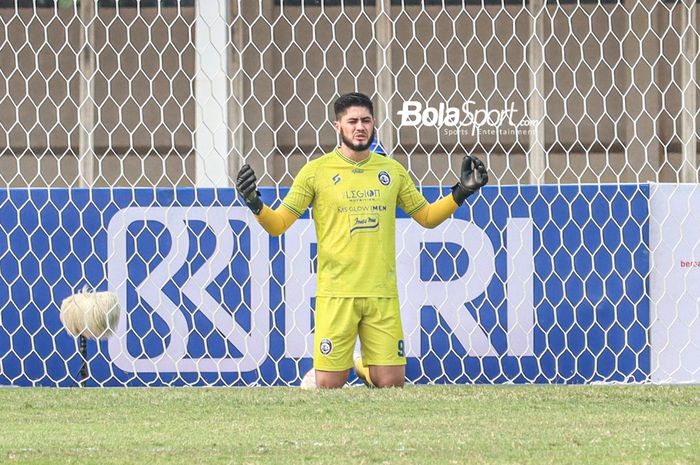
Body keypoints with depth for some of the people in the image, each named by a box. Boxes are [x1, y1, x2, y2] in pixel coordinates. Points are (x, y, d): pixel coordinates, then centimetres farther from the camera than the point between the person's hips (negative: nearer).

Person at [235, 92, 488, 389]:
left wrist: (460, 194, 7)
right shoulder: (316, 171, 1)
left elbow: (427, 217, 21)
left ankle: (365, 368, 30)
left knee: (391, 383, -3)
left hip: (383, 295, 3)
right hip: (336, 294, -3)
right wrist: (255, 206, -19)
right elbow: (278, 225, 1)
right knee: (329, 386, -6)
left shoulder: (392, 171, 10)